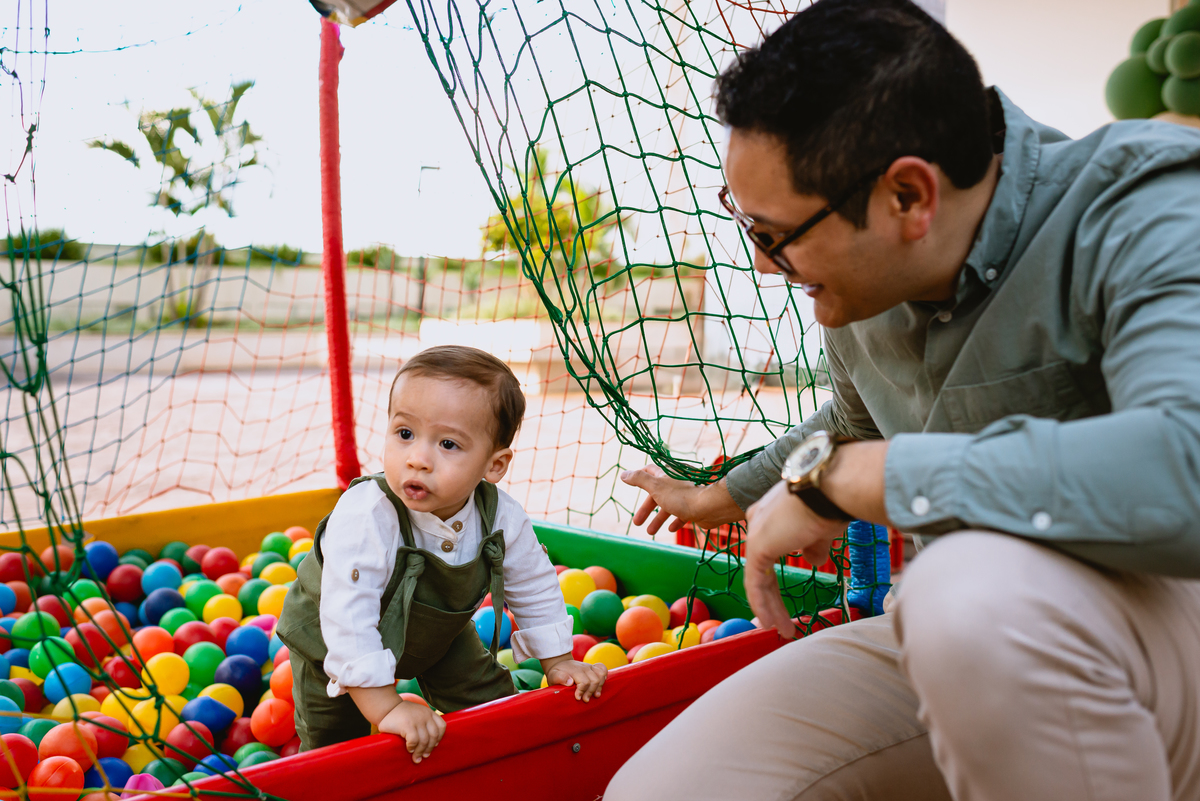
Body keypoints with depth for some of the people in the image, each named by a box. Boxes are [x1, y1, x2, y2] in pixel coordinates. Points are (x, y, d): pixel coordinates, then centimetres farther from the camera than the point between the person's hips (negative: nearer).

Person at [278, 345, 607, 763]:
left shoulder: (502, 518, -28)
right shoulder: (364, 517, -43)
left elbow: (535, 588, -9)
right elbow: (348, 618, -44)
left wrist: (558, 663, -5)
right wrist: (386, 708, -44)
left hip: (437, 634, 4)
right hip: (332, 644, -4)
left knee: (494, 704, 10)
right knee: (332, 744, 4)